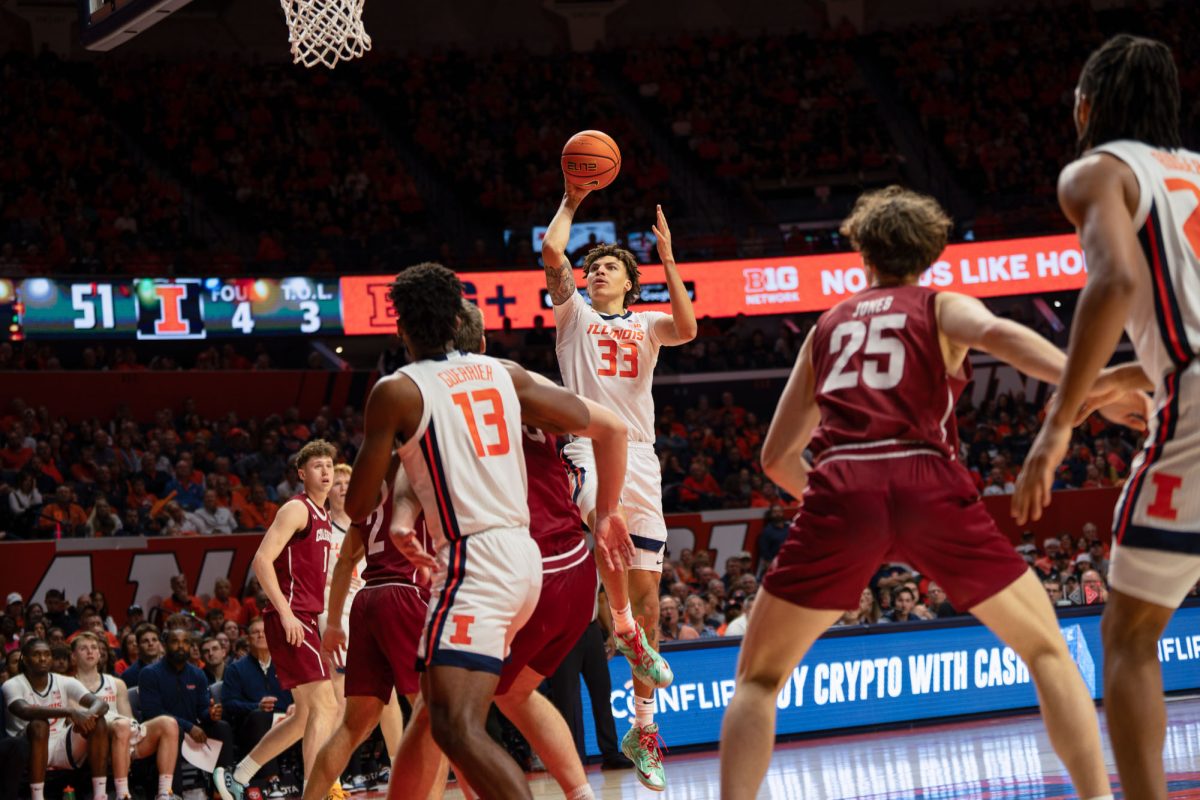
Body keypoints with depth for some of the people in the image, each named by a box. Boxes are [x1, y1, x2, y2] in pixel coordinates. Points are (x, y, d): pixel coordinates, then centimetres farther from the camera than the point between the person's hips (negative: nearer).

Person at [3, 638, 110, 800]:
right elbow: (25, 711, -30)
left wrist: (89, 714, -32)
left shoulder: (65, 682, 5)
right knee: (38, 724, -35)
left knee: (97, 721, -18)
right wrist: (70, 711, -40)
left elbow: (101, 704, -6)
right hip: (31, 751, -4)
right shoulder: (12, 686, -7)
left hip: (63, 749, 4)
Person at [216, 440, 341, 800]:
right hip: (290, 618, -10)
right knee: (325, 706, -16)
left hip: (304, 619, 10)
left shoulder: (323, 517, 20)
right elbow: (262, 560, -17)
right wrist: (286, 613, -22)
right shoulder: (297, 510, -8)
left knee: (306, 715, 13)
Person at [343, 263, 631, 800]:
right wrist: (606, 515, 22)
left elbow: (358, 506, 2)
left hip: (475, 563, -8)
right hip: (523, 555, 8)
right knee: (441, 701, 25)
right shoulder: (505, 374, 12)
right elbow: (609, 431, 10)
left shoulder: (396, 392, -4)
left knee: (455, 728, -18)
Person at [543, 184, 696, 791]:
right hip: (588, 445, -3)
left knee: (647, 587, 1)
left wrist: (668, 258, -8)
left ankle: (643, 725, 8)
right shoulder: (574, 314, 14)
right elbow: (551, 250, -2)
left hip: (641, 455, 3)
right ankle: (626, 630, -20)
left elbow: (687, 328, -6)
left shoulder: (647, 324, 18)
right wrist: (572, 201, 5)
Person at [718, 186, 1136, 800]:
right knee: (1046, 650, 15)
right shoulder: (941, 308, 19)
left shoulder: (827, 326, 28)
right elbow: (996, 334, -8)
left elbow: (777, 457, 31)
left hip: (840, 492, 1)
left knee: (759, 677, 15)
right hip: (930, 485, -1)